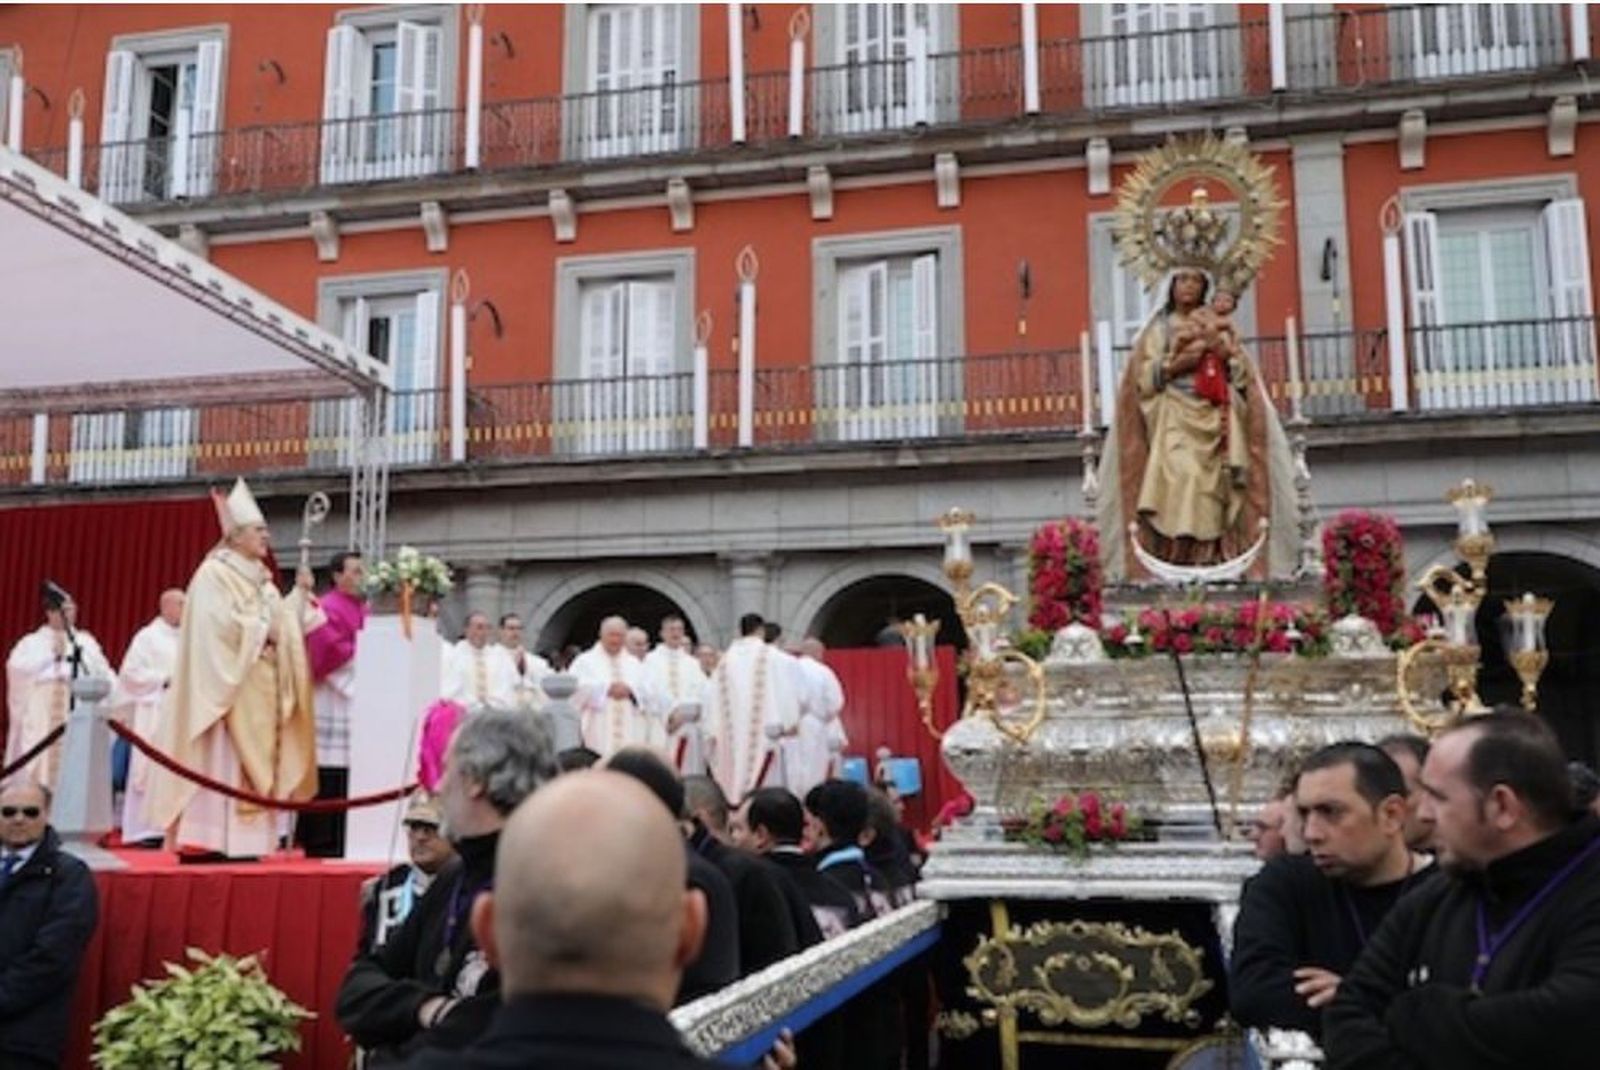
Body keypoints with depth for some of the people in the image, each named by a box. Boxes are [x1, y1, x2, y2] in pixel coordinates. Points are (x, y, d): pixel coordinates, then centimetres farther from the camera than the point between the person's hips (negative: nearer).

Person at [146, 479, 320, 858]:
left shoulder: (261, 579, 17)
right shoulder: (214, 573, -7)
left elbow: (283, 621, 14)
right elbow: (219, 624, -16)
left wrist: (300, 594, 2)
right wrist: (262, 629, -8)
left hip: (260, 687, 8)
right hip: (229, 683, -8)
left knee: (253, 760, 5)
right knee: (221, 761, -9)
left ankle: (243, 840, 7)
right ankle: (209, 840, -8)